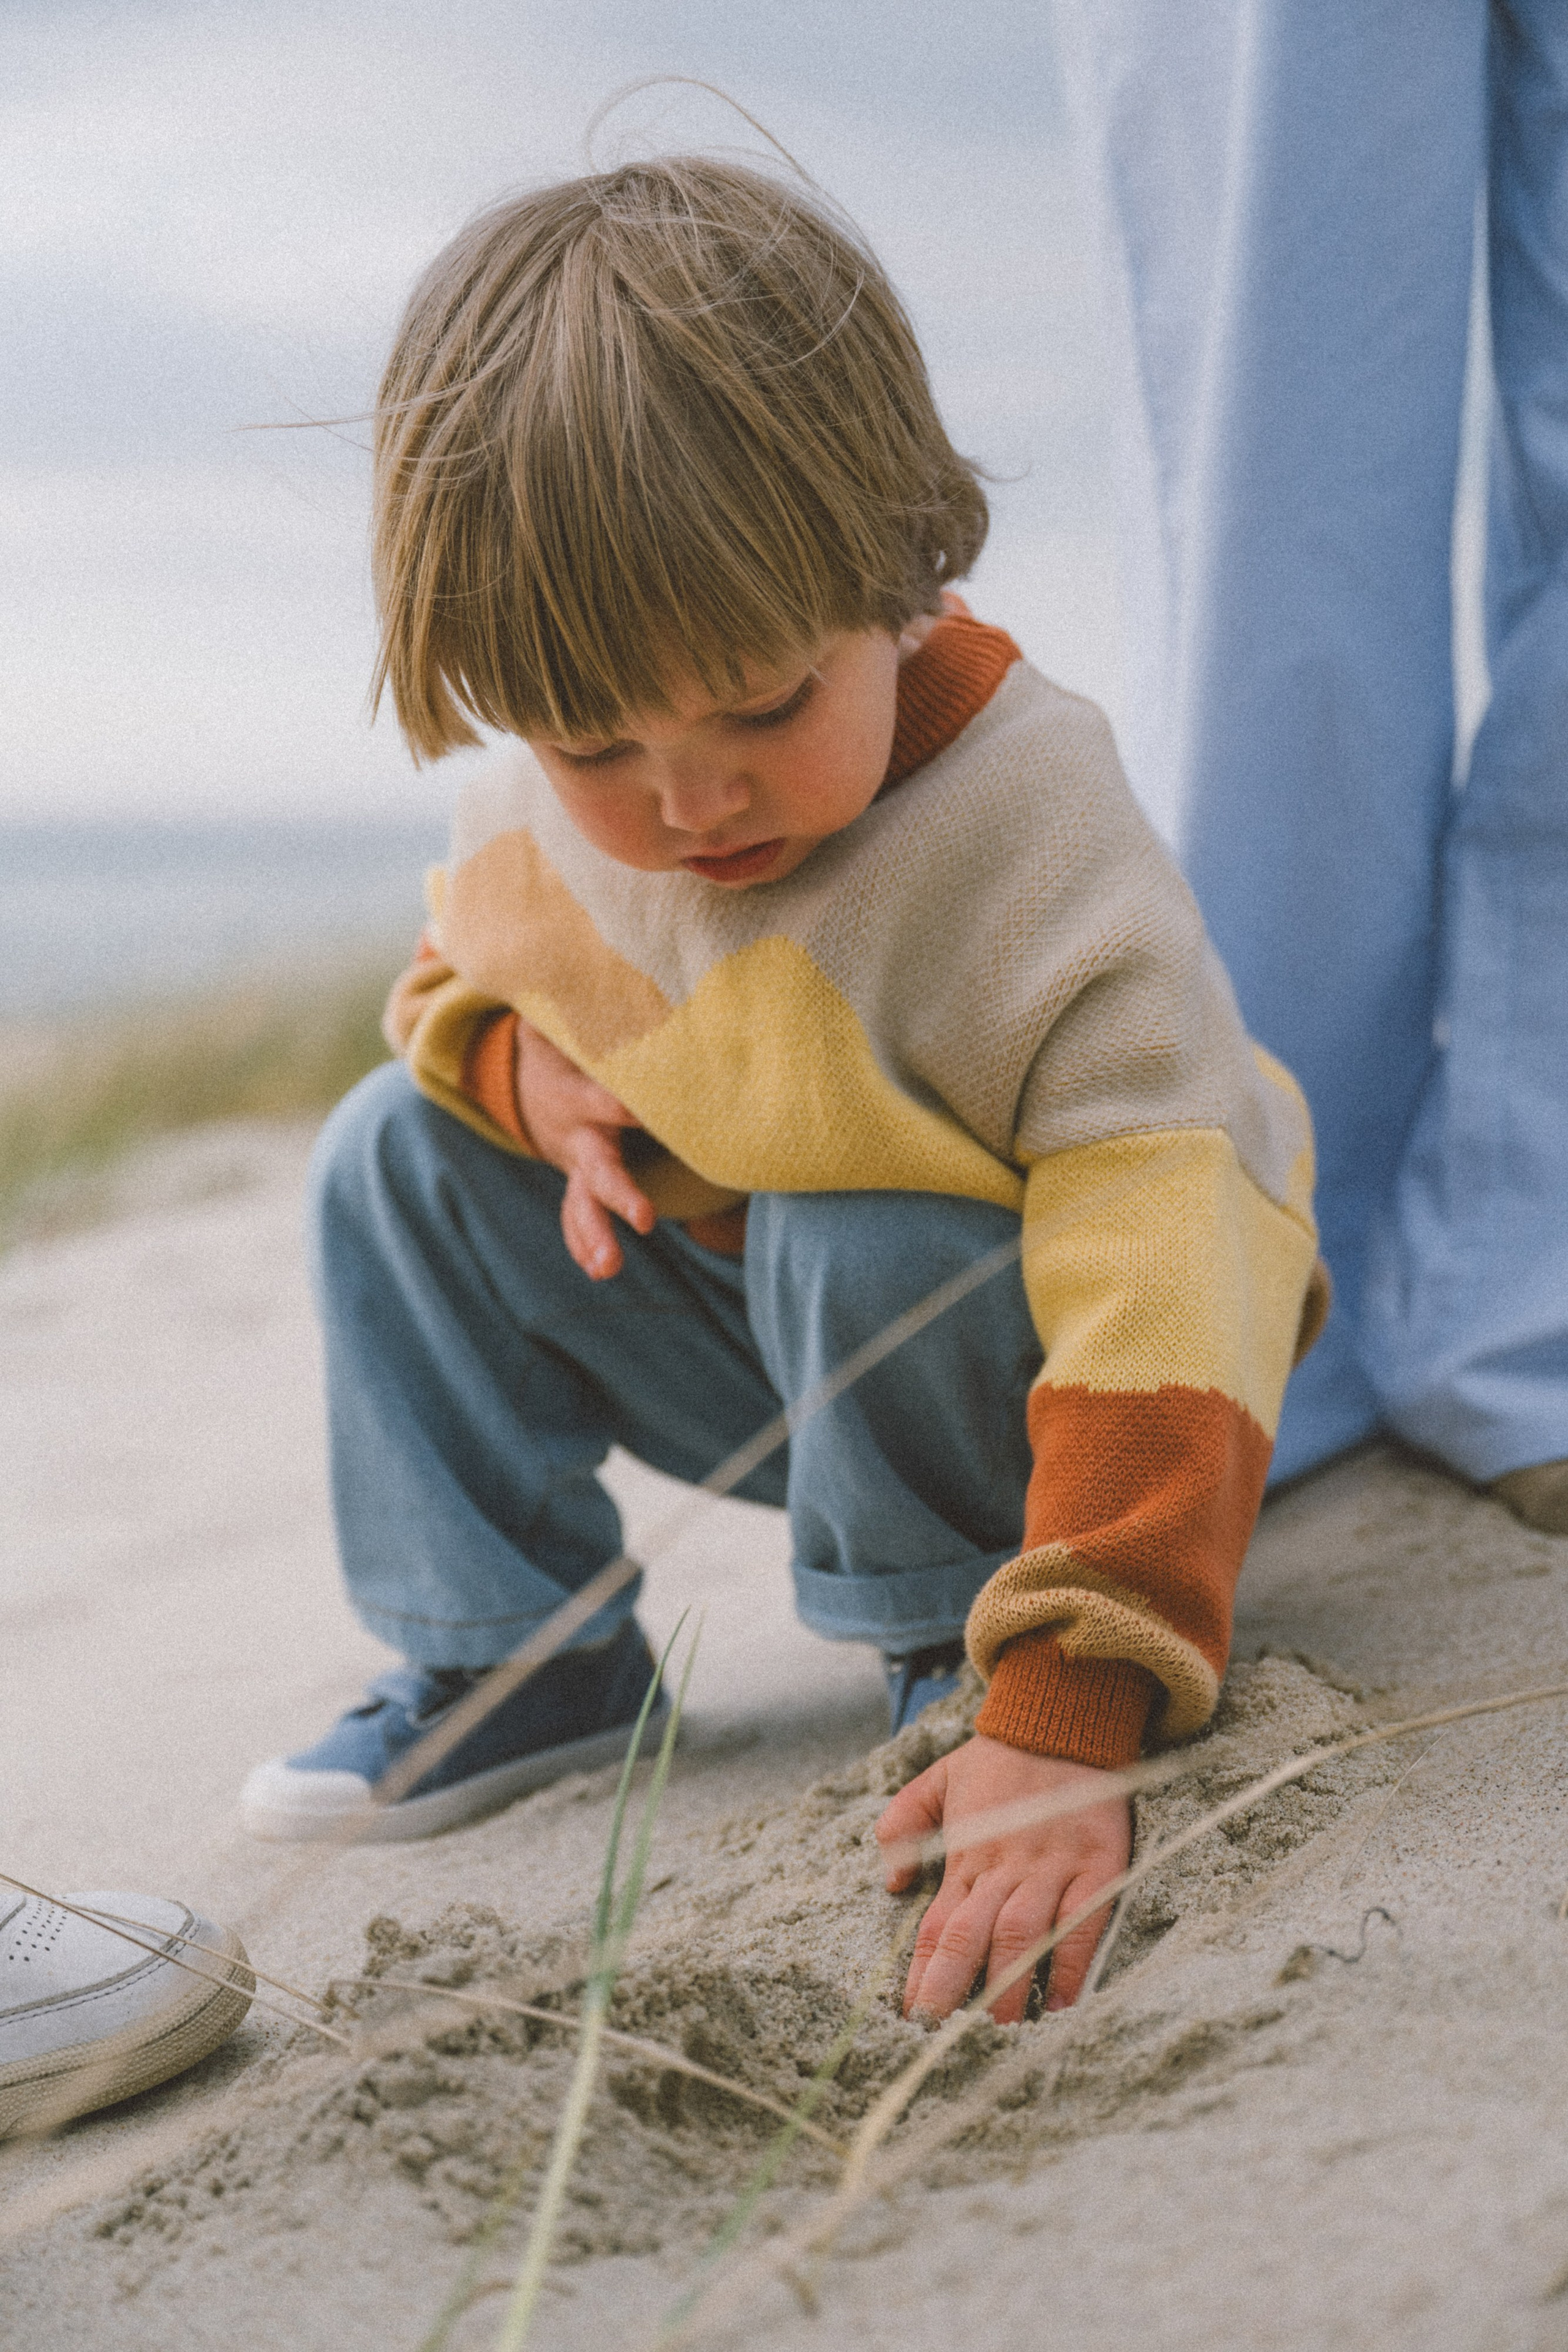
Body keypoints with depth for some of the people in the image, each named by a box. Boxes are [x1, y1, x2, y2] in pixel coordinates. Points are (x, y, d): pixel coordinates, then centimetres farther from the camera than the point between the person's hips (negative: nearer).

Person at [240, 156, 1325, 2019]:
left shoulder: (1026, 845, -34)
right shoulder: (535, 816, -14)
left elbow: (1154, 1293, -40)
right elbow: (470, 963, 11)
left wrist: (1066, 1723, -48)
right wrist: (524, 1060, -17)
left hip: (965, 1319, -5)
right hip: (736, 1342, 6)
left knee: (868, 1249, -36)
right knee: (398, 1151, -6)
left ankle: (963, 1642, -8)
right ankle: (502, 1658, 3)